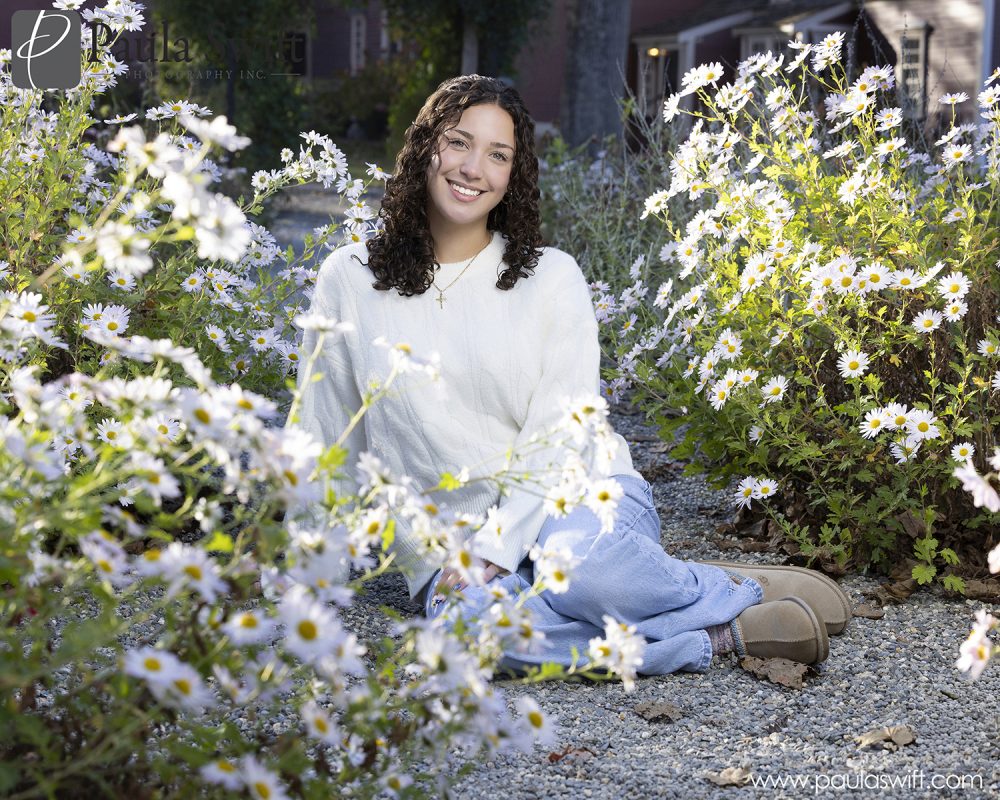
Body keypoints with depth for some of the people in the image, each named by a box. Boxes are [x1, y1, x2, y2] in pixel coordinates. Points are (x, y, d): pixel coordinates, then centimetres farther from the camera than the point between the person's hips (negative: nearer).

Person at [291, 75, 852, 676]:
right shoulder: (349, 282, 7)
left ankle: (742, 592, -10)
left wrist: (494, 550, -17)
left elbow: (558, 432, -5)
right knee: (470, 621, -36)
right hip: (454, 548, 1)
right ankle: (724, 634, -22)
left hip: (577, 497, -1)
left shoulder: (552, 277, 3)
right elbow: (327, 447, 11)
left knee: (575, 561, -39)